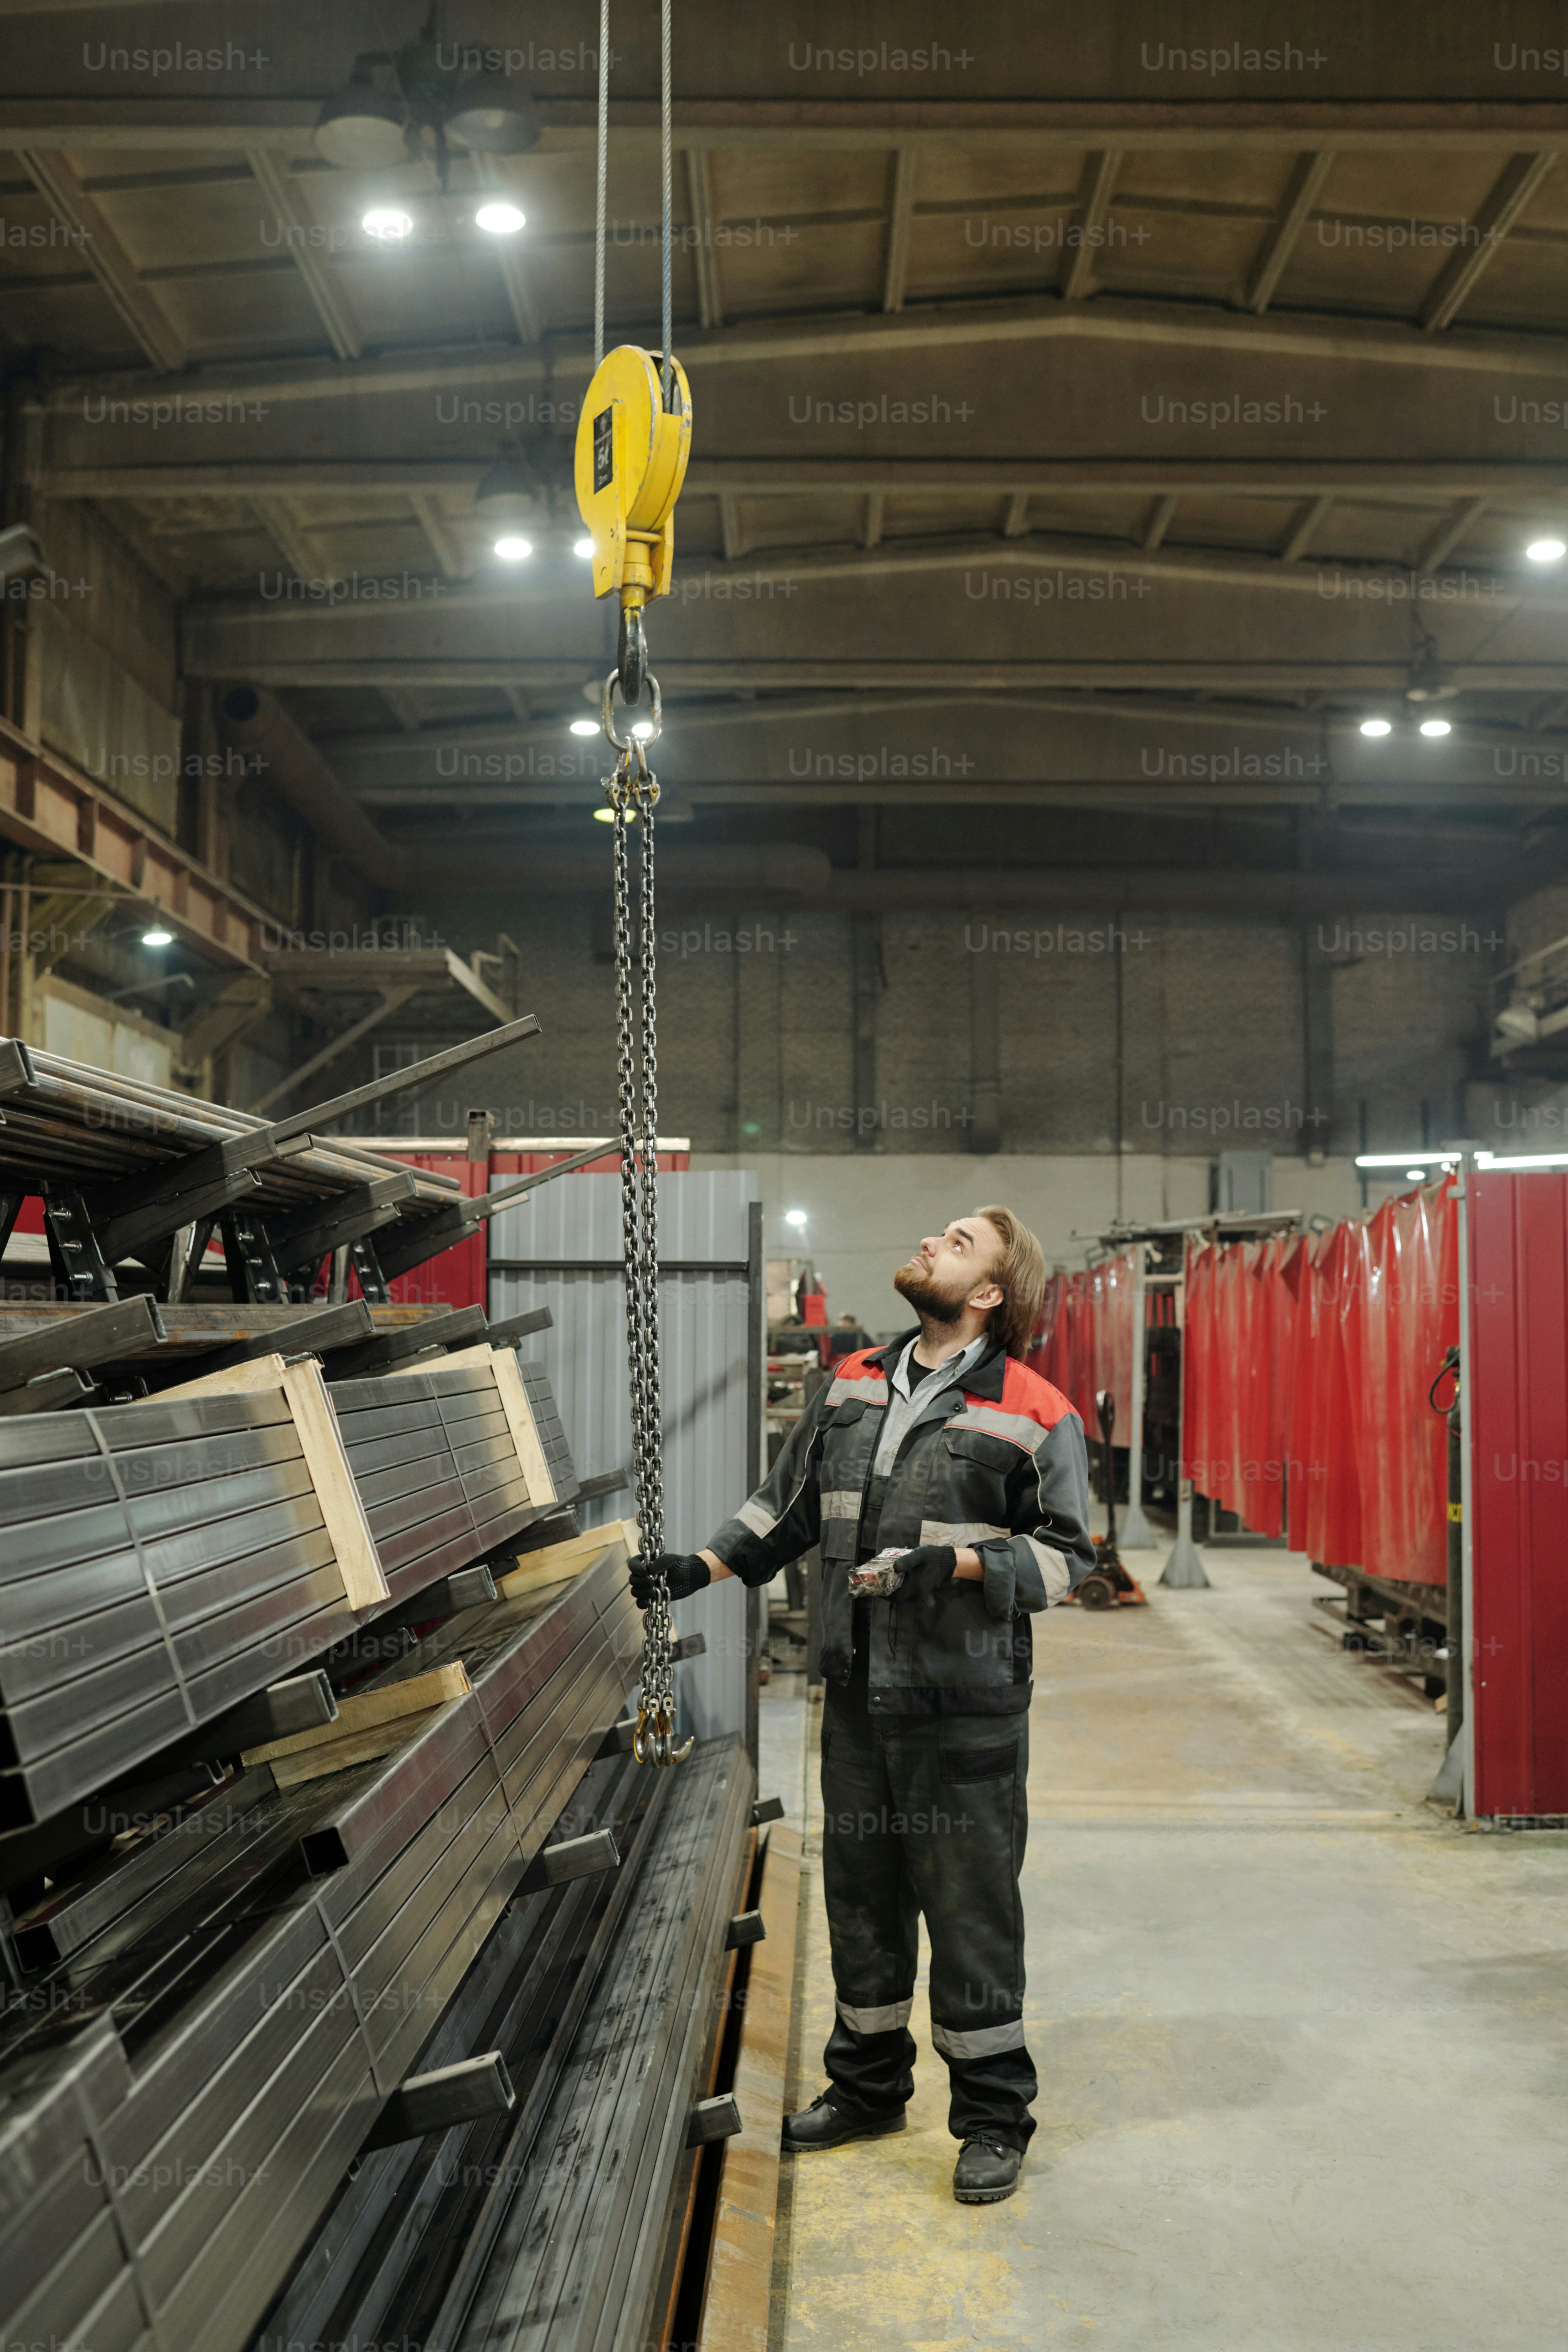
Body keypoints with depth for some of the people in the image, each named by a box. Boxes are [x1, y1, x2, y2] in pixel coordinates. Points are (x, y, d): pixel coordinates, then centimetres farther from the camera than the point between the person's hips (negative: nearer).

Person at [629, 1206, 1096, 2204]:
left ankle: (994, 2118, 22)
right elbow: (788, 1503, 17)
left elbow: (1065, 1554, -8)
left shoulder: (1036, 1416, -8)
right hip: (857, 1698, 5)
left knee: (972, 1909, 4)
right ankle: (868, 2084, 37)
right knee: (860, 1897, 17)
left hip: (968, 1710, -5)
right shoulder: (851, 1387, 9)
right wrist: (702, 1567, 8)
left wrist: (956, 1565, -20)